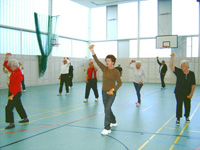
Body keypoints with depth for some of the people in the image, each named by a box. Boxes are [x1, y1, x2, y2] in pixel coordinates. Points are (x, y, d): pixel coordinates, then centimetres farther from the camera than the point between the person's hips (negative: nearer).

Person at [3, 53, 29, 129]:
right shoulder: (13, 71, 4)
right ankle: (25, 118, 32)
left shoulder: (19, 74, -21)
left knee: (9, 107, -7)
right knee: (18, 106, 18)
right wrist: (7, 57, 2)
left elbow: (17, 86, -25)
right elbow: (6, 64, 15)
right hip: (12, 92, 9)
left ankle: (11, 123, 2)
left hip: (16, 93, -9)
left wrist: (12, 95, -27)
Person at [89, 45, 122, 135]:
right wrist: (92, 51, -15)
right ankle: (113, 122, 39)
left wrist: (113, 89, -21)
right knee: (107, 109, 16)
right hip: (104, 91, 6)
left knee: (107, 109, -15)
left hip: (111, 92, -6)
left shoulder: (116, 71, -9)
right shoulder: (104, 69, 4)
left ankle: (107, 128, -7)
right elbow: (97, 61, -5)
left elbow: (119, 83, -7)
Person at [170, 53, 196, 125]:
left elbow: (193, 85, -1)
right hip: (179, 92, -2)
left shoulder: (191, 74, -3)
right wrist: (172, 57, -28)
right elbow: (171, 66, -16)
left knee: (187, 105, 12)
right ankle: (178, 119, 7)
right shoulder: (179, 72, -6)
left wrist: (191, 93, -7)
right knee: (179, 105, -2)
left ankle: (187, 116, 36)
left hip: (187, 93, 2)